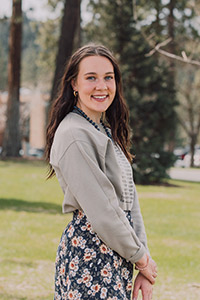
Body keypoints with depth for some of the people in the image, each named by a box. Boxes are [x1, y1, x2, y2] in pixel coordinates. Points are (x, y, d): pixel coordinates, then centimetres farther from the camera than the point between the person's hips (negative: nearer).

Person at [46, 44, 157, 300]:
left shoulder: (107, 131, 15)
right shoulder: (74, 135, -15)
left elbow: (129, 200, 11)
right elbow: (100, 211, -18)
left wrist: (143, 269, 4)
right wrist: (141, 258, -7)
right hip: (90, 256, -9)